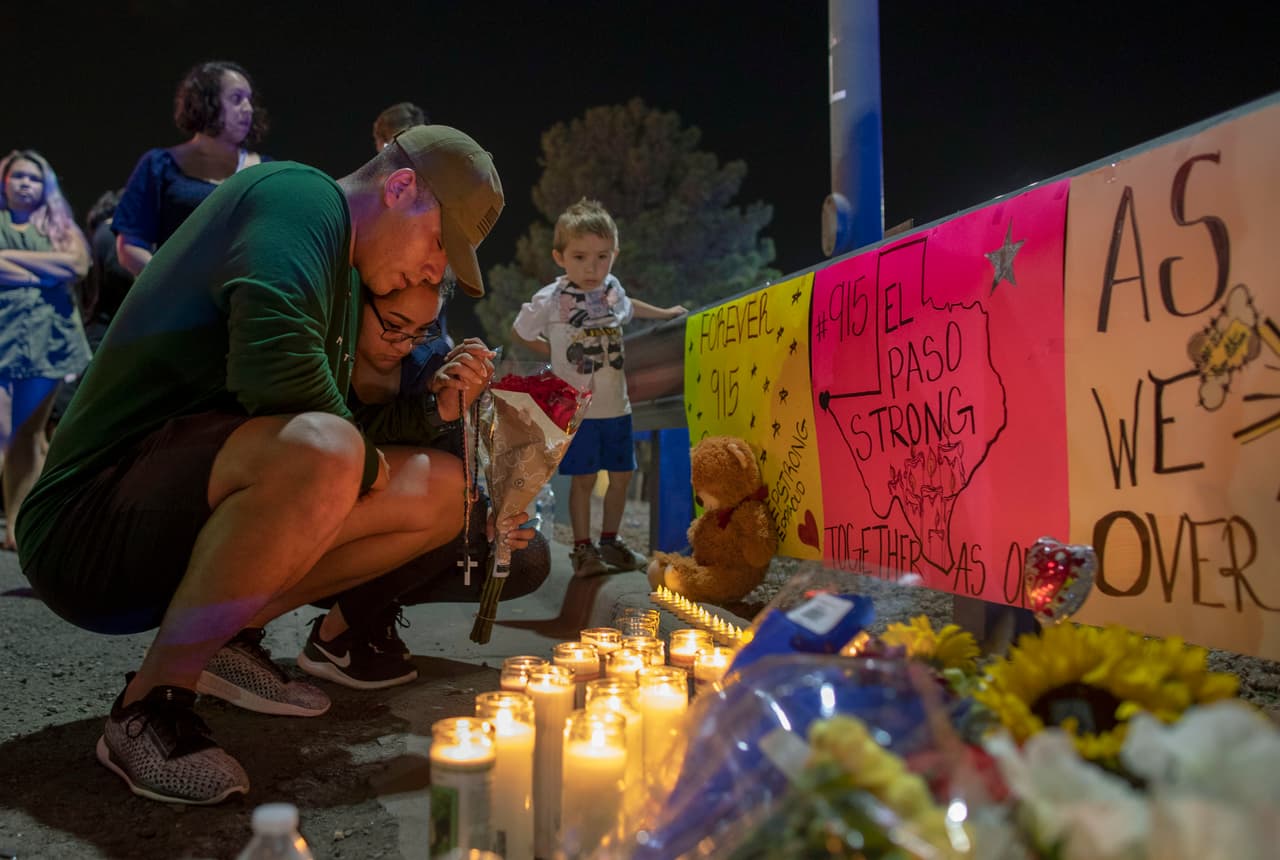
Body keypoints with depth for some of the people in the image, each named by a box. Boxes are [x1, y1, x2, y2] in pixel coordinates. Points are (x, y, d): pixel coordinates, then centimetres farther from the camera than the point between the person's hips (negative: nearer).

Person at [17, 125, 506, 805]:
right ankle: (148, 708, -17)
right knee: (318, 449, -37)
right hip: (83, 529, -9)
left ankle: (231, 638, 5)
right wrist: (368, 463, -14)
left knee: (441, 489, 5)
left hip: (181, 521, 9)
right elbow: (272, 368, -31)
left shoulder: (346, 279, 16)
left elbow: (344, 425, 18)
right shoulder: (299, 195, -12)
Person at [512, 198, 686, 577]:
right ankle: (582, 548, 16)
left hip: (616, 405, 5)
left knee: (621, 474, 12)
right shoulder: (549, 300, -13)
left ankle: (610, 540, 29)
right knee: (584, 478, 1)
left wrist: (665, 313, 35)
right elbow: (521, 333, 2)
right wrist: (557, 353, 0)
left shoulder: (611, 288, 2)